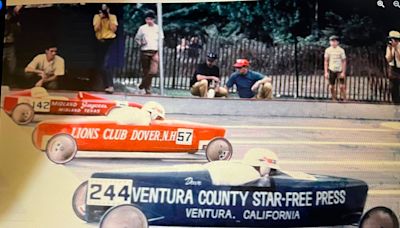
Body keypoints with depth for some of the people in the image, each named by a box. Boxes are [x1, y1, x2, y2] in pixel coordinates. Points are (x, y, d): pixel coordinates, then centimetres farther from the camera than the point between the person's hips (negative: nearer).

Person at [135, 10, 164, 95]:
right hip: (144, 52, 1)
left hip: (155, 52, -1)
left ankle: (143, 84, 2)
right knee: (146, 72, 4)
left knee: (153, 71, -16)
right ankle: (147, 90, 15)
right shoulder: (142, 28, 7)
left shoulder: (158, 28, 7)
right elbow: (137, 38, 17)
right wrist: (140, 43, -4)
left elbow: (161, 39, 13)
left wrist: (158, 52, 3)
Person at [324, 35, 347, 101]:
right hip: (331, 70, 2)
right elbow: (326, 62, 6)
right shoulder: (328, 50, 1)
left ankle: (344, 100, 2)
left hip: (340, 70, -2)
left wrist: (343, 72, -8)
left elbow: (344, 62, -2)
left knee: (342, 86, -8)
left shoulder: (341, 50, -4)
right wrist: (326, 72, 0)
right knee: (331, 87, 2)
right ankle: (334, 100, 16)